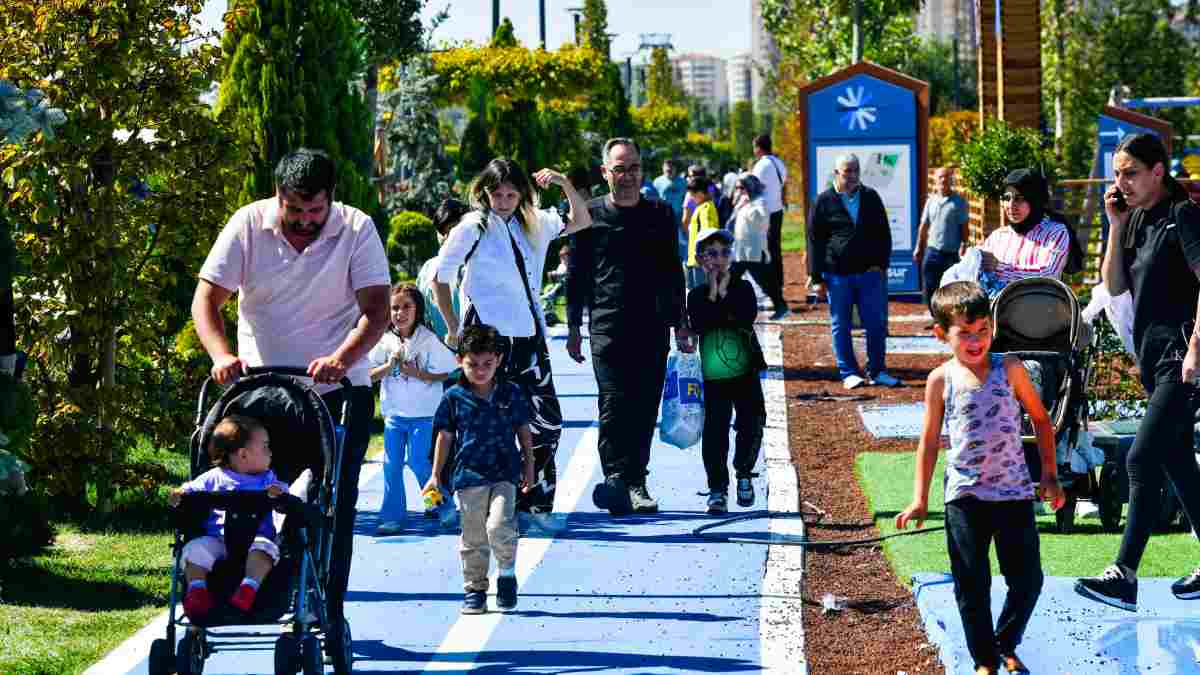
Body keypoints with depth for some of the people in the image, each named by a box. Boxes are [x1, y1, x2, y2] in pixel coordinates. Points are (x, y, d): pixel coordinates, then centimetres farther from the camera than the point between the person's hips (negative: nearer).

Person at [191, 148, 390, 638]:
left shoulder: (357, 229, -7)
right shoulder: (247, 226, -5)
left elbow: (376, 309, -13)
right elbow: (206, 299, -7)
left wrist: (340, 360, -31)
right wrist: (221, 355, -26)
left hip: (339, 390, -1)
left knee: (335, 505, -2)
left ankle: (329, 615, 4)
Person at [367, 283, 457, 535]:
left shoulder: (429, 340, -10)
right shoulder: (384, 340, 0)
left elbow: (445, 373, -9)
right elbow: (370, 374, 1)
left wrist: (415, 373, -18)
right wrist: (390, 365, -16)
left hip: (423, 413, -4)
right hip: (394, 412, 4)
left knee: (419, 462, -3)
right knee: (391, 465, 4)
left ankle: (440, 504, 20)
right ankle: (392, 516, 11)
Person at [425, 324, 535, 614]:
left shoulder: (511, 393, 2)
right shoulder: (454, 397, 0)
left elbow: (524, 432, 11)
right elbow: (445, 436, 7)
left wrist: (528, 467, 12)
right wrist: (436, 475, 9)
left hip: (504, 474, -1)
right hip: (468, 475, 1)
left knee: (500, 527, -18)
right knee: (473, 538, 5)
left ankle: (507, 572, 7)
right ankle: (475, 589, 17)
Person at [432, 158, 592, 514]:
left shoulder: (532, 224, 12)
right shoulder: (473, 227, -3)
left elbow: (581, 221, 22)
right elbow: (440, 278, 1)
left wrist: (565, 185, 5)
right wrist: (454, 328, 0)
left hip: (529, 337, 6)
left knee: (548, 422, 3)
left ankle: (536, 503, 12)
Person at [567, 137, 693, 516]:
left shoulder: (660, 215, 10)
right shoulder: (589, 216, 4)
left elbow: (673, 274, 15)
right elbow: (575, 275, 7)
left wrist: (680, 325, 11)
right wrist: (573, 329, 3)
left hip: (653, 328, 3)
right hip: (607, 328, -2)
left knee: (645, 409, 3)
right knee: (614, 404, -14)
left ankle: (635, 482, 10)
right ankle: (616, 477, -20)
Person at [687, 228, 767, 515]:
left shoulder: (743, 287, 3)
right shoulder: (697, 295, 2)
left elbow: (748, 317, -16)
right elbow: (699, 325, -16)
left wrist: (725, 292, -12)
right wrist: (713, 294, -15)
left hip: (745, 372, 1)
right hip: (713, 375, -1)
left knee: (752, 426, 4)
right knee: (715, 431, -6)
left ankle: (744, 474, 28)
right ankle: (717, 489, 0)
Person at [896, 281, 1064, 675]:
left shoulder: (1009, 370, -3)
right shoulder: (941, 381, -2)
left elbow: (1040, 419, 8)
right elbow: (929, 440, 5)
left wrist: (1049, 475, 3)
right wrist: (920, 499, 2)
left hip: (1014, 492, 1)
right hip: (965, 495, -1)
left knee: (1027, 580, 4)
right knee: (972, 584, 3)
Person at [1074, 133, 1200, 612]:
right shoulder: (1137, 219, 13)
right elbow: (1114, 286, 11)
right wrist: (1116, 226, 2)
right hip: (1154, 357, 9)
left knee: (1142, 460, -13)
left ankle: (1124, 577, -14)